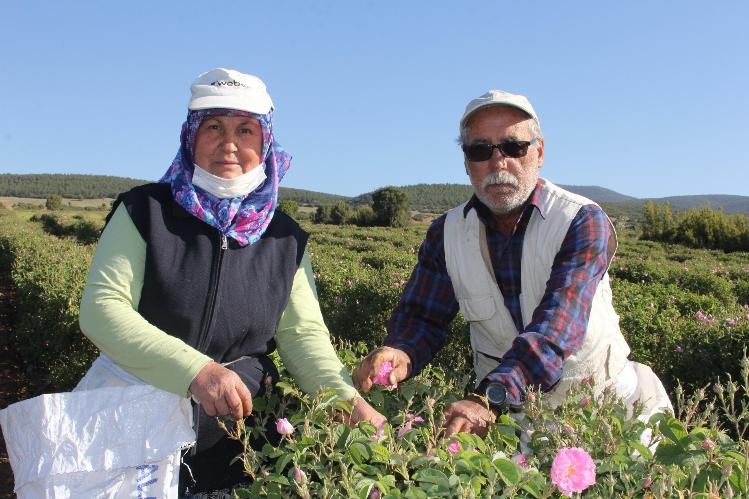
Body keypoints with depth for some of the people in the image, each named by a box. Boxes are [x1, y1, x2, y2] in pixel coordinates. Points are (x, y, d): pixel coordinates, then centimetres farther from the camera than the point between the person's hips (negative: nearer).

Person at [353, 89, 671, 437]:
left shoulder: (583, 222, -15)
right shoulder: (446, 234, -1)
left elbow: (557, 325, -28)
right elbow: (421, 316, 1)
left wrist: (490, 399, -43)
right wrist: (401, 354, -24)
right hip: (500, 404, 2)